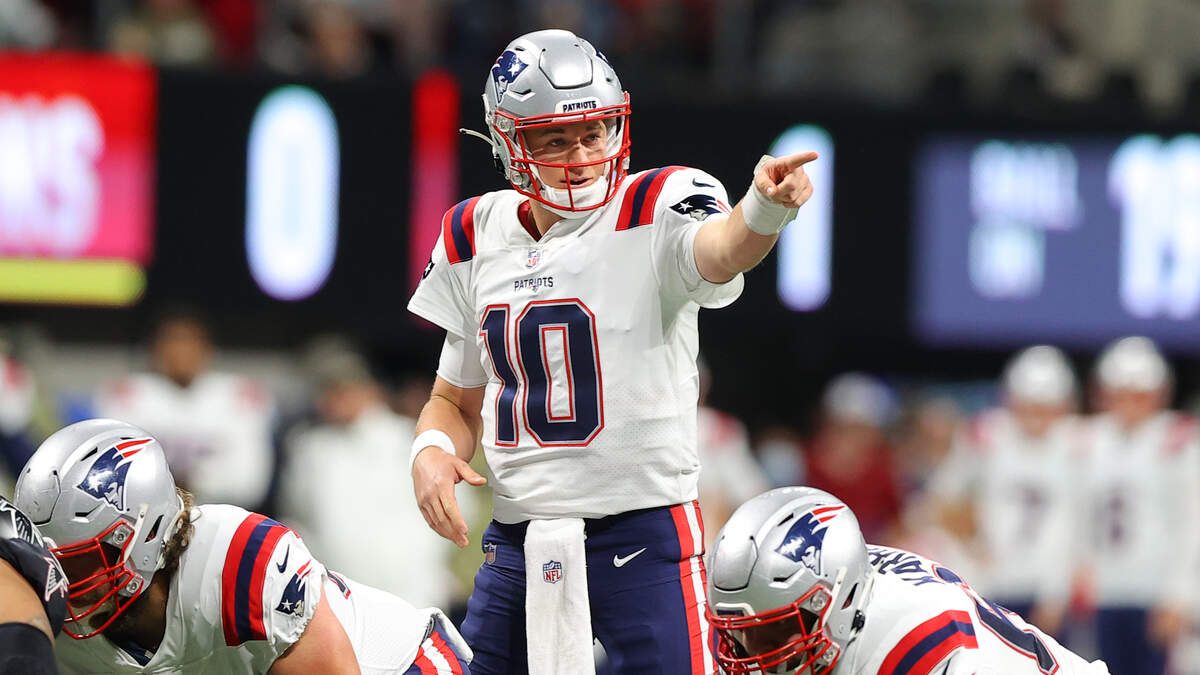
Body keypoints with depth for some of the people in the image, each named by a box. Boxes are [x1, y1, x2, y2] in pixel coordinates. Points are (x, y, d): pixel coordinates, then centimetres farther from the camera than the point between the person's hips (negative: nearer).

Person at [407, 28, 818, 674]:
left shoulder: (654, 213, -8)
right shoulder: (477, 240, 9)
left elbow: (718, 252, -33)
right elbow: (457, 399, 19)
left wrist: (765, 208, -56)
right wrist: (432, 449, -3)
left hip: (643, 530, -5)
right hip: (518, 541, 5)